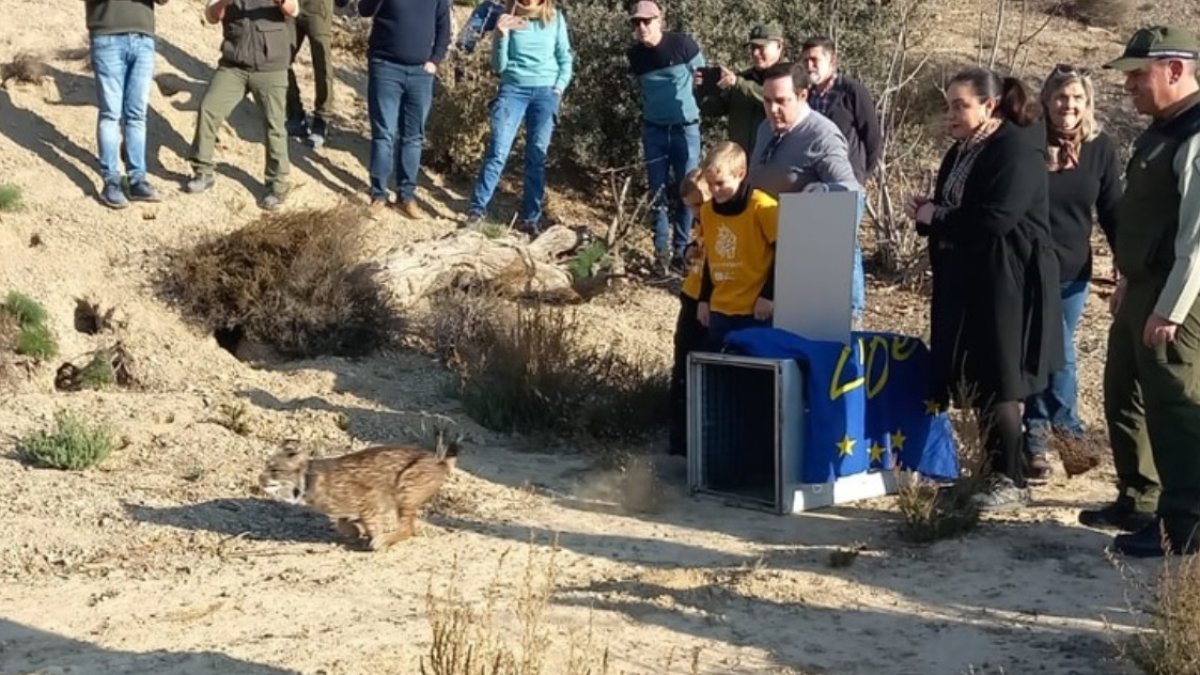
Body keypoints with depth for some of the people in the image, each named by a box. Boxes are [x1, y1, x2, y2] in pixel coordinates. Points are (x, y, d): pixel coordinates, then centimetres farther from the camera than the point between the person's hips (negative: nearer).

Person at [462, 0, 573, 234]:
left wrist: (559, 89, -2)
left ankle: (530, 218, 4)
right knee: (497, 151, -10)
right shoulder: (508, 19, 2)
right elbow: (499, 65, 0)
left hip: (545, 91, 1)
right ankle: (476, 209, -6)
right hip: (513, 89, -1)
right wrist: (501, 35, -15)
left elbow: (565, 59, 11)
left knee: (537, 155, 0)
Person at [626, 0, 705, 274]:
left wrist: (698, 108, 0)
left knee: (685, 191, 1)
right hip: (653, 129, 3)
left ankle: (681, 249, 9)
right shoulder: (635, 55, 0)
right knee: (658, 192, 3)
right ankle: (662, 249, 9)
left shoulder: (683, 44, -11)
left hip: (685, 128, -3)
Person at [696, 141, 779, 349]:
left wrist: (768, 295, -12)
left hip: (755, 309, -6)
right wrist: (704, 299, 17)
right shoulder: (707, 211, 7)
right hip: (719, 309, 6)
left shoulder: (762, 207, -13)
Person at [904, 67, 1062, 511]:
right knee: (974, 383, 8)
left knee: (996, 384, -7)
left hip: (1006, 284, -9)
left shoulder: (1017, 149, -13)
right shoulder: (961, 151, 14)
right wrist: (925, 212, -1)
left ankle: (1011, 482, 2)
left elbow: (996, 218, -24)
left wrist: (935, 216, -13)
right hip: (965, 283, 9)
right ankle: (994, 472, 17)